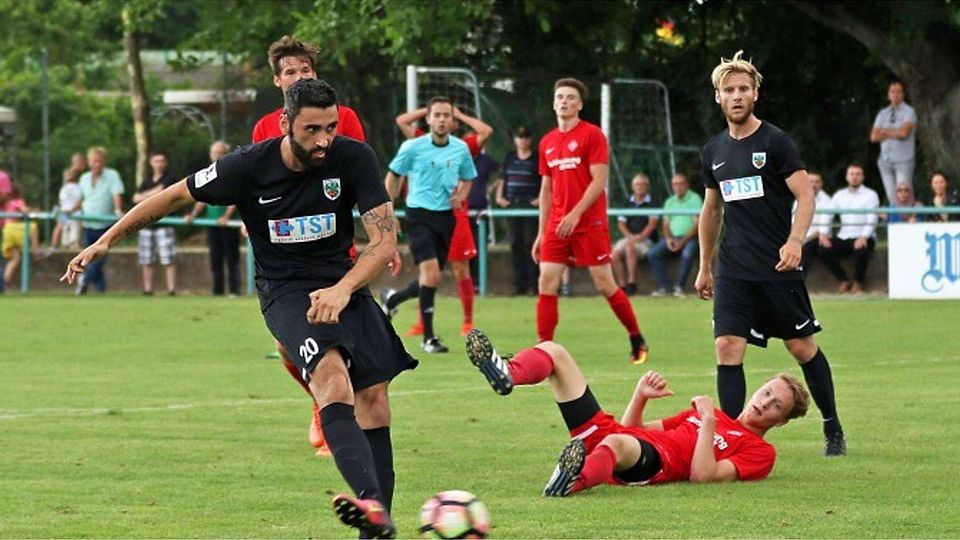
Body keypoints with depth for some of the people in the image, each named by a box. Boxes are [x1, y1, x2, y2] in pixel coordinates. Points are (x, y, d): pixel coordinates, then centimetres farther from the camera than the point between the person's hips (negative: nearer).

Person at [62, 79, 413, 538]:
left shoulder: (354, 158, -12)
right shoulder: (249, 167, -14)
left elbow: (385, 240, -14)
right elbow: (177, 195, 1)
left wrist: (343, 289, -31)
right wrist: (106, 241, 3)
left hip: (343, 282, 4)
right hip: (284, 290, -4)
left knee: (373, 396, -5)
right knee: (331, 371, -29)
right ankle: (370, 502, -51)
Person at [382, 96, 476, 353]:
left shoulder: (460, 149, 3)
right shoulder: (413, 147, -6)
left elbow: (467, 178, 20)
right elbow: (393, 176, 6)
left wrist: (460, 195, -2)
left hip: (446, 216, 5)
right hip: (419, 214, -5)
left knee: (430, 280, 8)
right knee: (430, 272, -19)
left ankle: (391, 299, 38)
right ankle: (428, 337, -13)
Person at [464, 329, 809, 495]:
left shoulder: (760, 452, 11)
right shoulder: (714, 416, 34)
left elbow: (702, 475, -9)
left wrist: (709, 421, -9)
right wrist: (640, 397, 14)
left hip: (653, 461, -8)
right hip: (607, 429, 8)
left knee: (617, 443, -47)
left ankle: (573, 481, -75)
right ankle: (507, 376, -34)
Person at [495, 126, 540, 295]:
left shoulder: (537, 159, 1)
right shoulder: (509, 159, 14)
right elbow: (502, 180, 19)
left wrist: (540, 198, -11)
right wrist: (499, 197, 5)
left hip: (531, 204, -4)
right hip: (512, 204, 4)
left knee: (530, 243, -9)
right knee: (516, 244, 3)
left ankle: (533, 282, -5)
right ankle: (519, 283, 7)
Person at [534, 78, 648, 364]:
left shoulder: (592, 135, -5)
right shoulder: (547, 142, 13)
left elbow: (599, 181, -11)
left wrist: (575, 214, -20)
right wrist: (541, 232, 14)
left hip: (590, 223, -5)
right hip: (557, 226, 5)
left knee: (605, 285, -1)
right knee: (547, 284, -6)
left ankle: (637, 340, 16)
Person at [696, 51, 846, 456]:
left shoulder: (775, 142, -6)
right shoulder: (713, 152, 11)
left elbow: (805, 195, -10)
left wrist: (795, 241, -26)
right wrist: (705, 266, 22)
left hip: (778, 269, -4)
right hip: (733, 271, 4)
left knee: (802, 347, 5)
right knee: (728, 348, -9)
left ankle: (832, 429, 21)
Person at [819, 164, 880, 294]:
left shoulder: (870, 195, 5)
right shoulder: (840, 195, 17)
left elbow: (872, 218, -8)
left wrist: (863, 237, -25)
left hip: (863, 237, -4)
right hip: (843, 237, 4)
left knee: (861, 250, -36)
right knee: (823, 250, -19)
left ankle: (858, 282, -8)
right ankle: (844, 280, -2)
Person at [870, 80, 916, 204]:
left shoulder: (908, 112, -1)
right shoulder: (883, 114, 14)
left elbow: (903, 133, -15)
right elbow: (874, 137, 4)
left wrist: (886, 132, 0)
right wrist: (894, 133, -4)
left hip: (903, 161, -5)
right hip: (886, 160, 5)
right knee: (891, 197, 3)